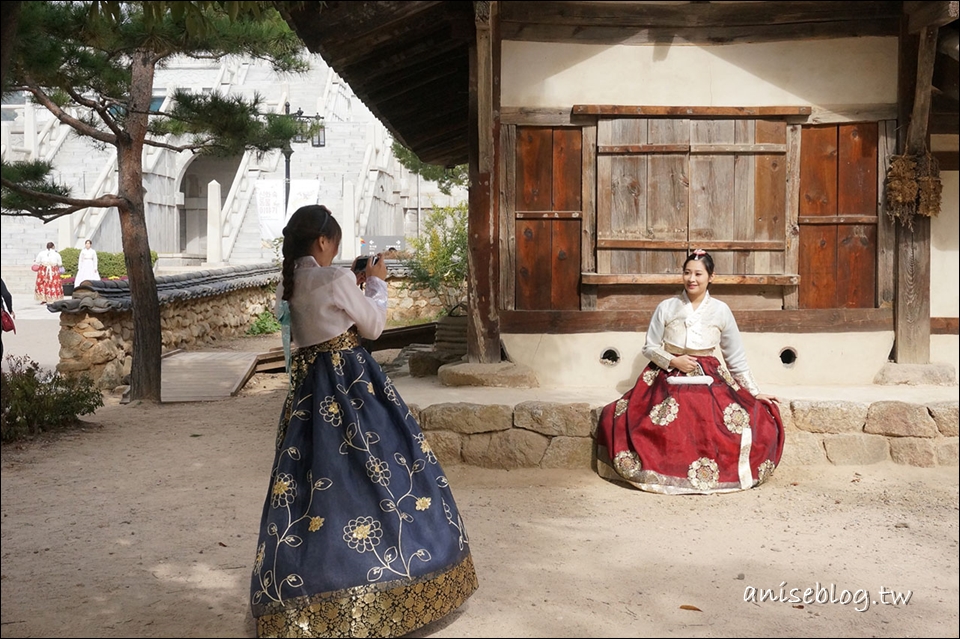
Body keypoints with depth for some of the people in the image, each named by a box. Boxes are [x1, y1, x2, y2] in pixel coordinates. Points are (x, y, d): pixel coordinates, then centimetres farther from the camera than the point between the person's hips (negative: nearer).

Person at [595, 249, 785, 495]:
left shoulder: (721, 310, 4)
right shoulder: (666, 307, 3)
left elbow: (736, 358, 10)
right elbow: (649, 347, 7)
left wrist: (755, 393, 7)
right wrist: (673, 361, -11)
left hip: (709, 381, 1)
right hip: (668, 379, -1)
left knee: (760, 421, -23)